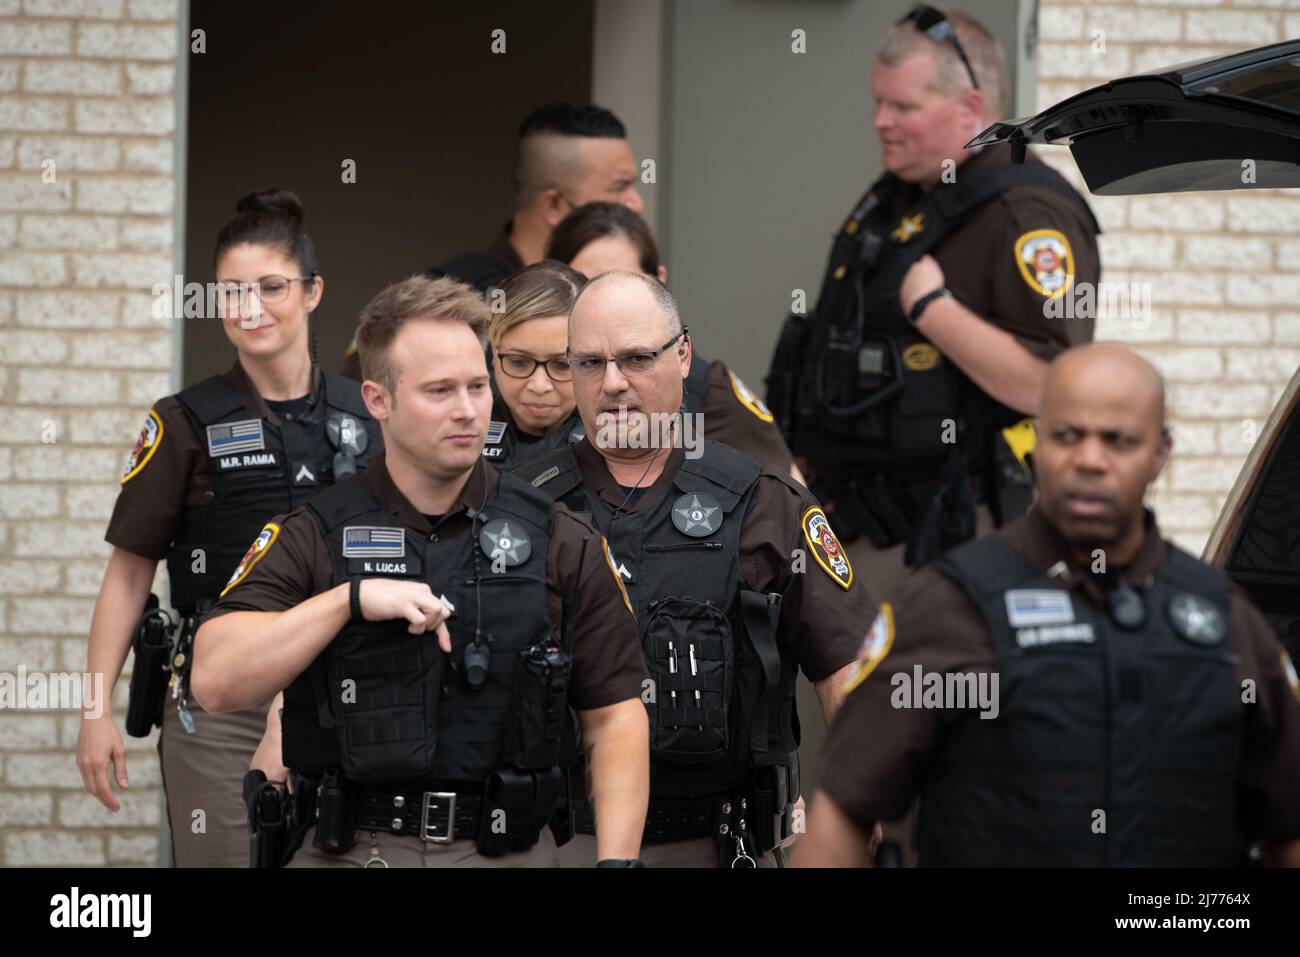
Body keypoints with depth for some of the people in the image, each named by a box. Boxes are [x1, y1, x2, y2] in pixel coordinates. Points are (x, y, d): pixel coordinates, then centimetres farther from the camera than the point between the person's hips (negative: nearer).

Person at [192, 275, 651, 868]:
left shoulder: (559, 543, 6)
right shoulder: (311, 539, 3)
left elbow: (614, 718, 5)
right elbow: (217, 681, -10)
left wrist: (617, 861, -7)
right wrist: (352, 596, -18)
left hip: (509, 849, 0)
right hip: (351, 848, 0)